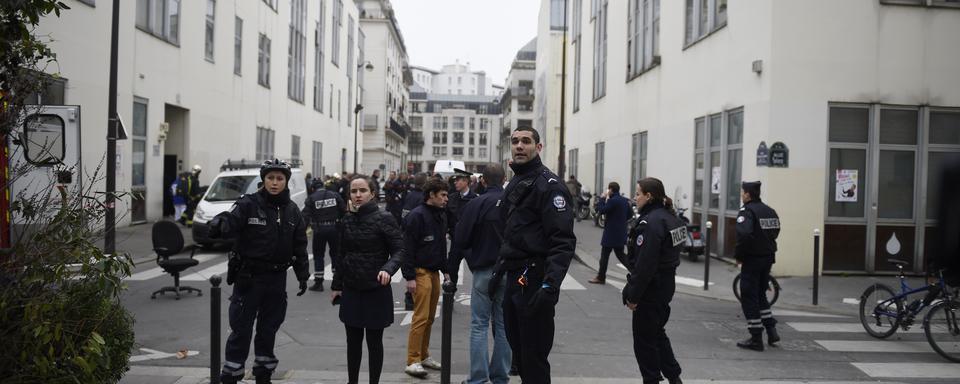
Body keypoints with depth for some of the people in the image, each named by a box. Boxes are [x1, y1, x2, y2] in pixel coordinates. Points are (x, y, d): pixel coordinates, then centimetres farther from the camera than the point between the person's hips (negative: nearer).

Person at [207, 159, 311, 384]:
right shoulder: (249, 204, -8)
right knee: (241, 330, 1)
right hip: (248, 278, -4)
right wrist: (218, 225, -46)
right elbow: (230, 223, -24)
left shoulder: (292, 210, 5)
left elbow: (299, 246, 10)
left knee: (269, 329, 15)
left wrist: (303, 275, 7)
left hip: (277, 280, 4)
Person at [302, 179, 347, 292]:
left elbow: (306, 215, -9)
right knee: (336, 253, 15)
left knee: (318, 255, 8)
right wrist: (340, 223, 13)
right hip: (334, 228, 2)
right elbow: (344, 211, 2)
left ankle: (318, 283, 8)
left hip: (319, 230, -2)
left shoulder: (311, 198, -3)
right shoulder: (335, 195, 4)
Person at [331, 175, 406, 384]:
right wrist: (336, 285, 15)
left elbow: (399, 250, -12)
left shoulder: (383, 219, -10)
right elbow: (342, 255, 13)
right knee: (353, 341, 13)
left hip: (376, 291, -4)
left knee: (374, 342, 6)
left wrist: (388, 269, -30)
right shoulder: (347, 220, 5)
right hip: (351, 290, 4)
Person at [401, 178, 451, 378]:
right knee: (421, 317, -8)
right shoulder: (417, 216, -13)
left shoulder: (441, 215, 13)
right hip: (421, 272, -8)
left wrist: (445, 270, 19)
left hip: (434, 272, 8)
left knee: (430, 317, 12)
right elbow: (408, 248, -15)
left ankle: (424, 356, 23)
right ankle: (412, 361, -2)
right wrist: (409, 277, -17)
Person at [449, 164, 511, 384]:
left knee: (479, 325, 4)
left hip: (484, 271, -3)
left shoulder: (475, 205, -9)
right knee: (503, 325, 10)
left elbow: (460, 242, -7)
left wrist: (452, 271, 1)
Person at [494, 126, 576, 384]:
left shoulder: (548, 185, -12)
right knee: (517, 346, 18)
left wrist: (551, 284, -30)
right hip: (514, 279, 9)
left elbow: (563, 241, -21)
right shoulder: (514, 185, 17)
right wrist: (499, 270, 22)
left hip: (534, 282, -9)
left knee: (534, 357, -3)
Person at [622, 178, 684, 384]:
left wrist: (633, 295, -18)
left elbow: (644, 264, -24)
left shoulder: (650, 222, -21)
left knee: (644, 338, 5)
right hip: (667, 284, 10)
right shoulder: (670, 217, 9)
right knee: (657, 332, 22)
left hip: (651, 288, -10)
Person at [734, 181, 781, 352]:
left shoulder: (747, 211, -15)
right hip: (768, 258, 8)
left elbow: (744, 235, -28)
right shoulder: (770, 211, 10)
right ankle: (771, 330, 17)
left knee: (749, 298, 1)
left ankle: (756, 339, 3)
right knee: (760, 294, 22)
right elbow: (775, 232, 14)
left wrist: (738, 255, -16)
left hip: (752, 260, -8)